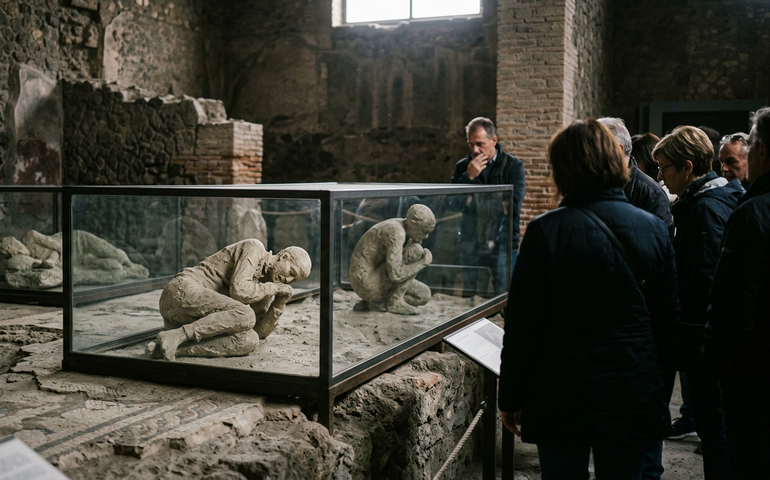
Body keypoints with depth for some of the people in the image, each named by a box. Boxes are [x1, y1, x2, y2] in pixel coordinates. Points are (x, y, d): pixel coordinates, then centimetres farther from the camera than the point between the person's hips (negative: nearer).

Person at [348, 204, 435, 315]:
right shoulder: (396, 233, -26)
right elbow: (395, 274, -30)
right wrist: (425, 261, -19)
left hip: (378, 280, 10)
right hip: (368, 284, -10)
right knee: (417, 251, -18)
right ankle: (395, 301, -10)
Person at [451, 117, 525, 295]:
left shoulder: (513, 165, -1)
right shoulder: (463, 166, 9)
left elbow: (513, 207, -12)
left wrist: (475, 202, -10)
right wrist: (469, 176, -12)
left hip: (502, 247, -3)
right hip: (470, 246, 3)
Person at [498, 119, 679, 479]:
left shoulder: (545, 232, -13)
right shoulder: (654, 229, -2)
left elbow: (521, 325, -11)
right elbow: (668, 319, 5)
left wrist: (510, 398, 0)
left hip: (562, 398, -3)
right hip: (634, 398, 3)